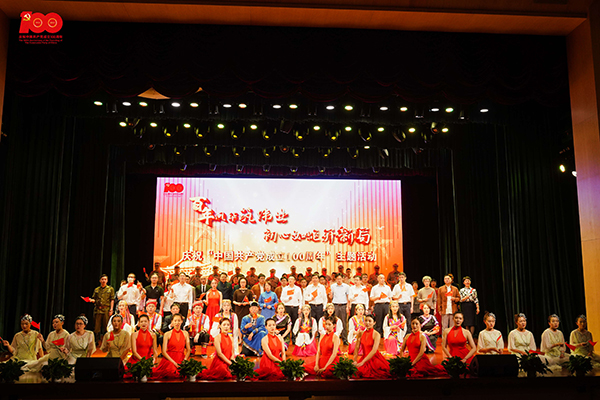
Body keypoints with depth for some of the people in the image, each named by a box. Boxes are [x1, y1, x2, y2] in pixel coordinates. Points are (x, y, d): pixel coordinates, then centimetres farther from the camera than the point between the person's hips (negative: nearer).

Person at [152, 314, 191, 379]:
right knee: (171, 370, -35)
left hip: (181, 360, 2)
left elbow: (188, 350, 11)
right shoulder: (167, 334, 1)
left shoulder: (185, 334, 10)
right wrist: (174, 362, -12)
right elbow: (164, 352, -3)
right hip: (169, 359, -2)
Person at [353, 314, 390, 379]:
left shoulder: (376, 334, -9)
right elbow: (357, 348, 2)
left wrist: (362, 362, -23)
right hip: (364, 358, 4)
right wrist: (355, 361, -12)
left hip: (374, 359, -4)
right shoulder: (361, 334, 6)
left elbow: (374, 350, -18)